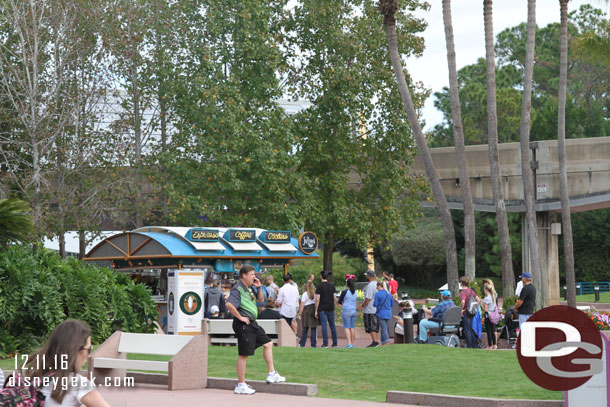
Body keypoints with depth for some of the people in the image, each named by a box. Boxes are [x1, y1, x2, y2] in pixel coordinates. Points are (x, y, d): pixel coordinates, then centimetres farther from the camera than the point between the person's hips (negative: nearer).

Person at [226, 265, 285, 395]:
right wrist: (240, 317, -22)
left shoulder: (249, 288, 14)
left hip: (252, 324, 10)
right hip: (243, 325, -10)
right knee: (243, 354, -5)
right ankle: (240, 385, 1)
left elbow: (260, 300, 28)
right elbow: (229, 304, -31)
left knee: (268, 344, 15)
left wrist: (259, 287, 12)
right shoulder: (238, 289, -16)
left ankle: (271, 374, 22)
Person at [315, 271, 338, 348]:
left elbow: (317, 299, -12)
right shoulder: (332, 285, 4)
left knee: (324, 325, -3)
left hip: (322, 309, -4)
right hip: (331, 308, 4)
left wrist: (316, 311, -7)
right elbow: (335, 298, 4)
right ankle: (335, 343, 11)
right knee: (332, 325, 10)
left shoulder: (319, 286, -8)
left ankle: (325, 343, -6)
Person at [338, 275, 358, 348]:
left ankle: (349, 343, -13)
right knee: (352, 327, 10)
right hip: (354, 311, 5)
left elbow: (339, 301, -2)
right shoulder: (355, 292, 6)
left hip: (346, 311, -5)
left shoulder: (344, 292, -11)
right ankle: (352, 343, 13)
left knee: (347, 327, -4)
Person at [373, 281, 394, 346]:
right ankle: (383, 342, 17)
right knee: (384, 328, 15)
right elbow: (392, 304, 11)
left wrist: (373, 302, 8)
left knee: (383, 328, -3)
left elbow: (375, 304, -13)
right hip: (388, 314, 6)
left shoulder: (377, 294, -12)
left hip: (381, 313, -6)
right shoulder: (389, 294, 6)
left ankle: (387, 342, -10)